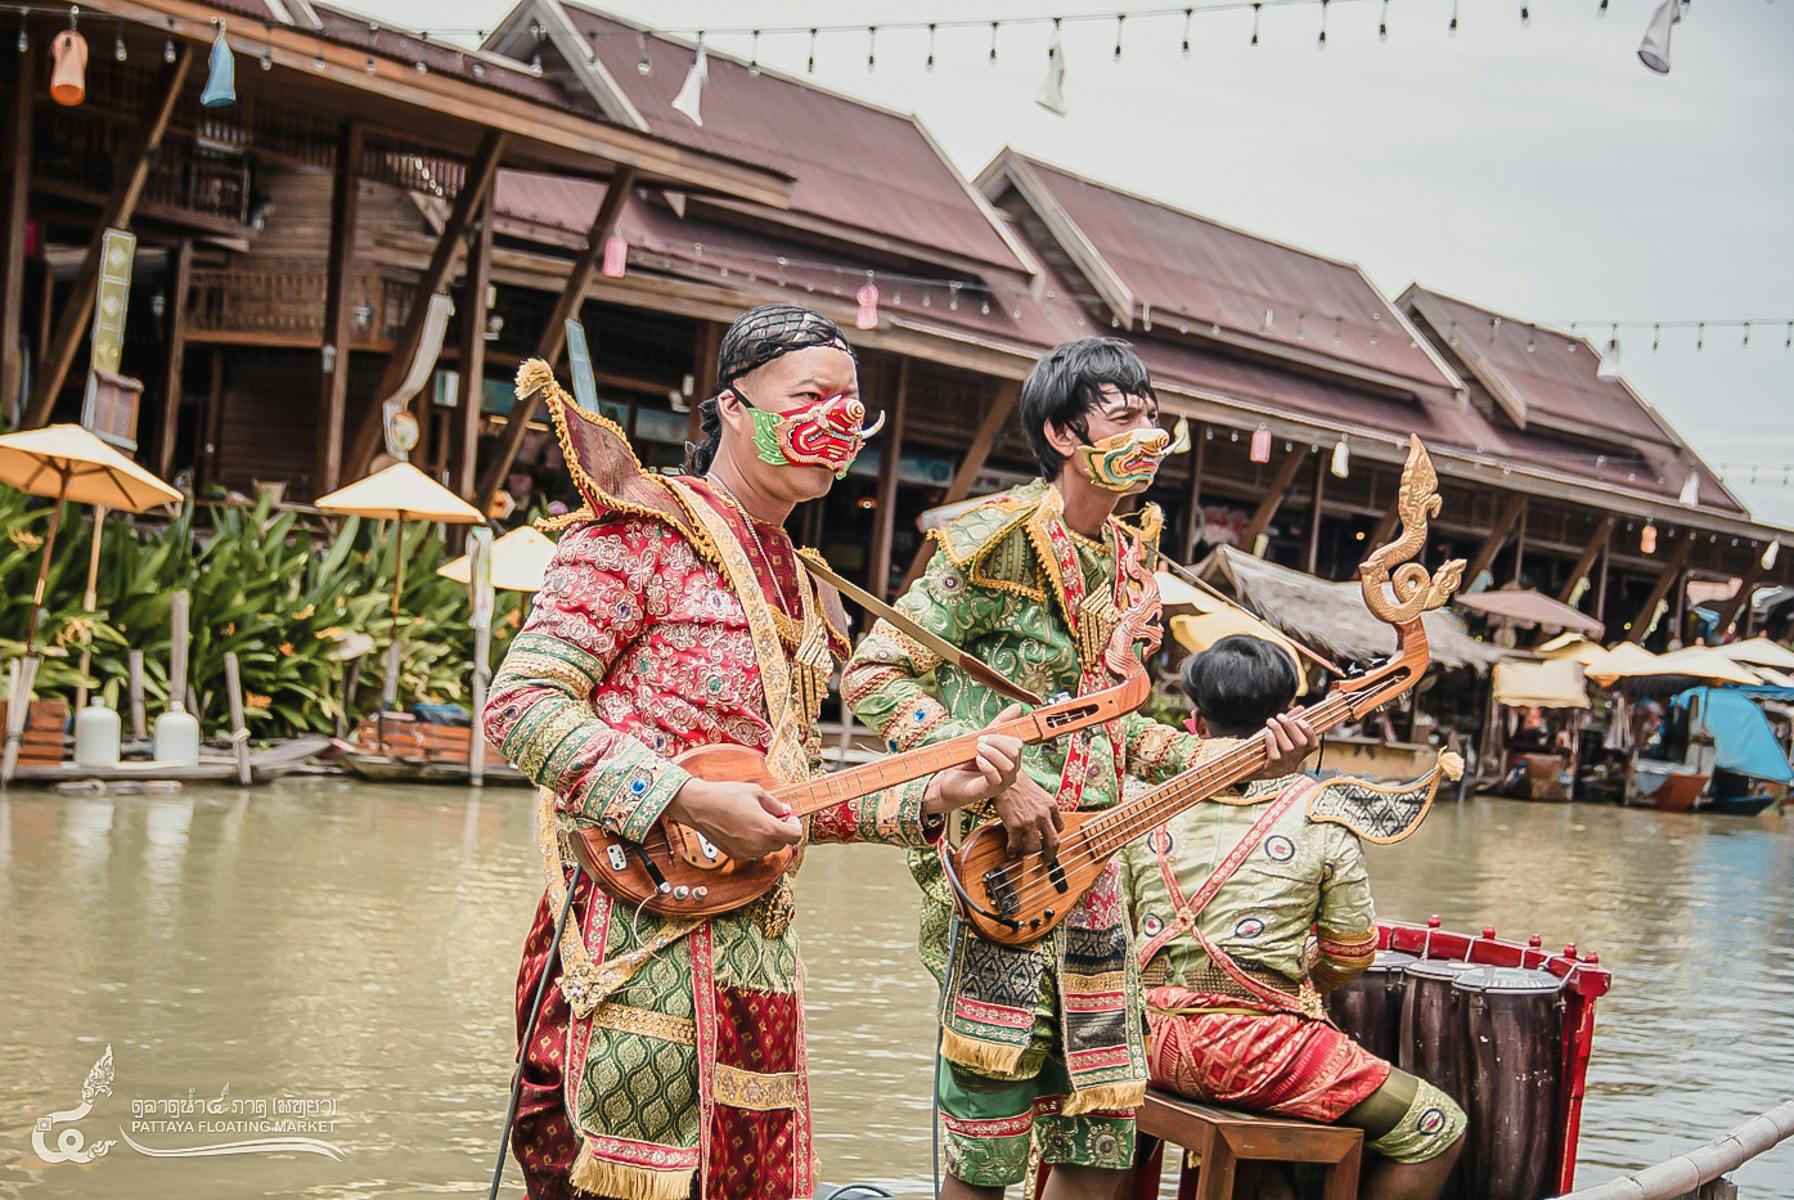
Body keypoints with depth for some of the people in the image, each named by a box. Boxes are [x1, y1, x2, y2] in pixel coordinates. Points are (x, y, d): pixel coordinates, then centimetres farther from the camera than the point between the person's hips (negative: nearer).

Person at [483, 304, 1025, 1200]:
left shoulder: (794, 586, 20)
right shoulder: (643, 530, -5)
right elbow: (521, 706, -13)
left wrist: (932, 796, 7)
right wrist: (690, 800, -20)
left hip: (755, 947, 8)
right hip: (635, 944, -8)